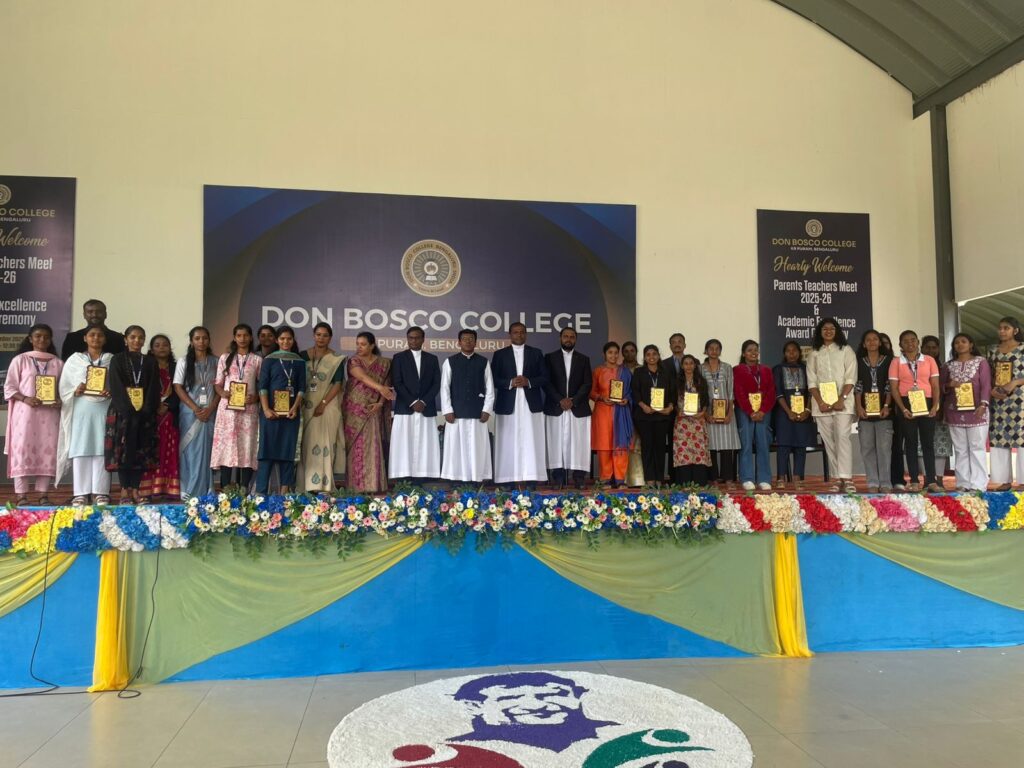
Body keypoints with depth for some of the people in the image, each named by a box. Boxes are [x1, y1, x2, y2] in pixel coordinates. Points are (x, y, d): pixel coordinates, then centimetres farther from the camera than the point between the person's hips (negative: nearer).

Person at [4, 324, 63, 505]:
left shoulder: (58, 363, 11)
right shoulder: (20, 360, 5)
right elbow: (9, 388, 2)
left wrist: (60, 401, -11)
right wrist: (25, 399, -15)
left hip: (50, 413, 2)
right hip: (25, 412, -2)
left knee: (48, 451, 0)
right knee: (23, 450, -5)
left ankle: (43, 494, 5)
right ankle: (21, 495, -2)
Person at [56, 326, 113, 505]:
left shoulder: (112, 360, 10)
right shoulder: (74, 359, 10)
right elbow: (65, 386, 7)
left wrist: (111, 393, -16)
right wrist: (76, 391, -12)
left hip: (104, 409, 0)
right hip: (81, 410, 0)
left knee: (102, 450, -2)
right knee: (80, 450, -2)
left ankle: (101, 492, 1)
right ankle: (81, 493, 2)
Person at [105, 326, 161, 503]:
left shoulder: (150, 362, 12)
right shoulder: (117, 360, 4)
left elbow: (154, 388, 4)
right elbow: (115, 387, -5)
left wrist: (147, 410, -9)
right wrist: (128, 409, -16)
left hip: (145, 413, 3)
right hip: (123, 412, -3)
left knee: (141, 451, 2)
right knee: (123, 450, -4)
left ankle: (135, 489, 8)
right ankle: (124, 490, 1)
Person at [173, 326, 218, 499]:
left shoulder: (215, 362, 8)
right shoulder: (184, 361, 5)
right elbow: (178, 387, -2)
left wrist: (210, 409, -9)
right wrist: (195, 409, -11)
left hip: (210, 412, 1)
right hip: (190, 413, -1)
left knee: (207, 451, 1)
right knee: (190, 451, -1)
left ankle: (206, 492, 6)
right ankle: (188, 491, 4)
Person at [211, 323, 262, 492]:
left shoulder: (257, 360, 9)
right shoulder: (225, 358, 11)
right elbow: (217, 384, 10)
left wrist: (256, 397, -11)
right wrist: (223, 393, -11)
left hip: (249, 408, 0)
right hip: (228, 407, 0)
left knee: (247, 445, -3)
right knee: (226, 445, -3)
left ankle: (244, 488, 2)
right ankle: (225, 488, -1)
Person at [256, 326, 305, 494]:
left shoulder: (299, 362, 10)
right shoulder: (269, 360, 3)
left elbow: (302, 387, 6)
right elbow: (262, 386, -2)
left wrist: (295, 408, -8)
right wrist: (266, 409, -13)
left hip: (291, 412, 2)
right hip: (271, 411, -2)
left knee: (288, 450, 3)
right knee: (267, 449, -4)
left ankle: (285, 490, 7)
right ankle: (261, 491, -3)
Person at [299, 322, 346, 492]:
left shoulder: (336, 359, 0)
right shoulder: (303, 356, 8)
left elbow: (338, 384, -5)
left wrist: (323, 404, -14)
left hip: (327, 406, -3)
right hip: (306, 406, 3)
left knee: (324, 442, -5)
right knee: (306, 443, 2)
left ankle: (322, 484, -4)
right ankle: (307, 482, 6)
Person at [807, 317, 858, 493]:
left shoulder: (846, 350, 8)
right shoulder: (814, 354, 14)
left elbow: (850, 378, -1)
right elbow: (812, 381, 6)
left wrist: (841, 399, -13)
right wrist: (820, 402, -7)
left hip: (843, 402, -3)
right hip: (821, 404, 3)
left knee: (842, 438, -14)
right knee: (829, 442, 2)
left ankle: (846, 479, -18)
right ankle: (836, 479, 4)